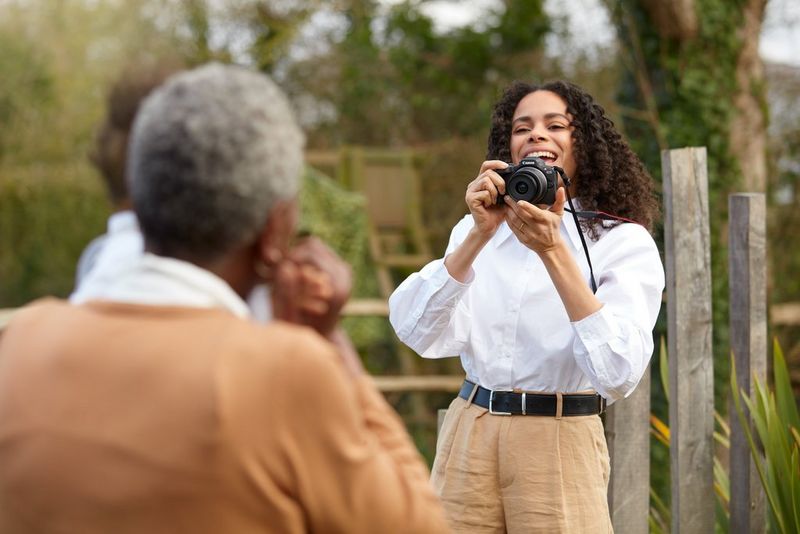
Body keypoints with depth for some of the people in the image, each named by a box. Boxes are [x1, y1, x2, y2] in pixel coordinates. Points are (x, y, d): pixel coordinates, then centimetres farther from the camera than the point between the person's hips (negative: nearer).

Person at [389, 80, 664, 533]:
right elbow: (418, 333, -9)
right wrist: (480, 235, -18)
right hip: (469, 436, 3)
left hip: (561, 446, -3)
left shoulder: (623, 241, -5)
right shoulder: (476, 231, 7)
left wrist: (552, 250, -24)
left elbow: (620, 374, -21)